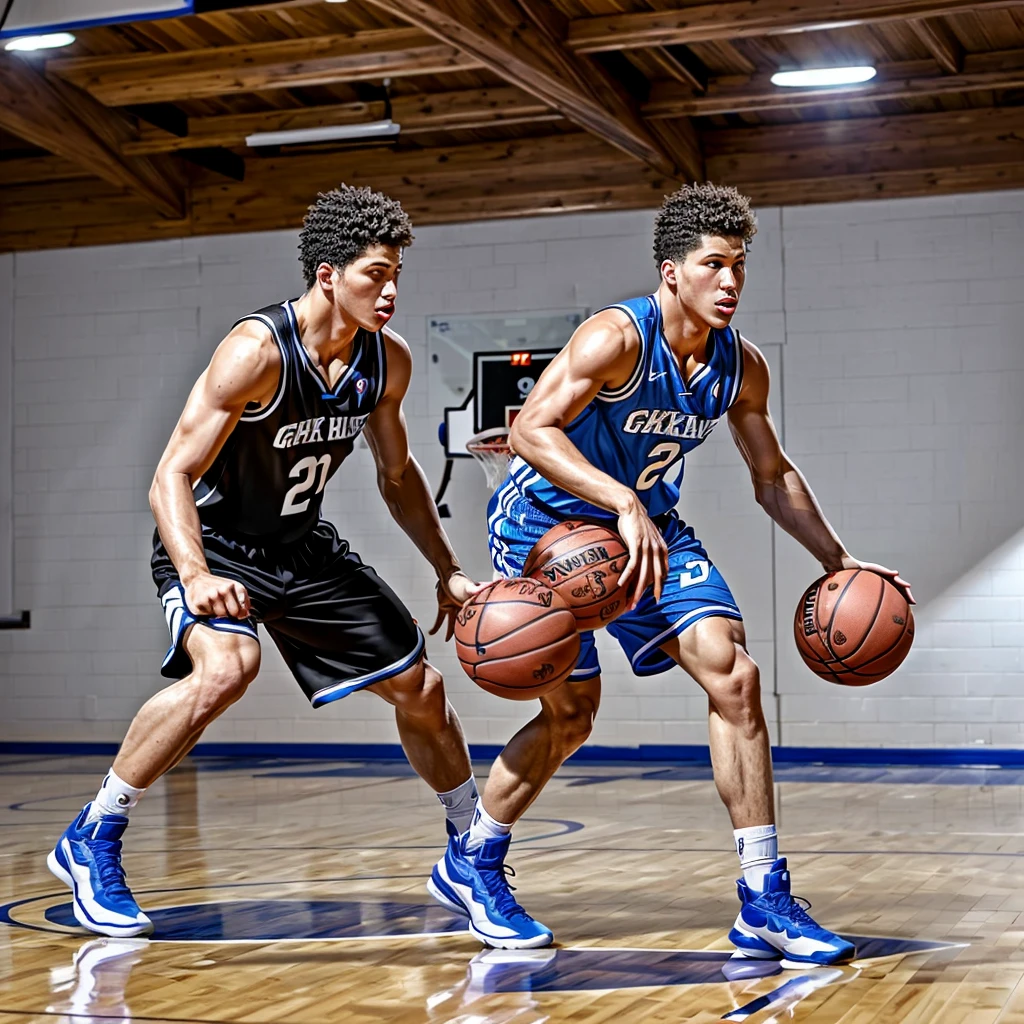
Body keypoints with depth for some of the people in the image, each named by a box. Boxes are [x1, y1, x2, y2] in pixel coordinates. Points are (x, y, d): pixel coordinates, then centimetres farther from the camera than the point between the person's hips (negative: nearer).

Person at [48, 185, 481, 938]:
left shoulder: (389, 361, -7)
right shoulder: (257, 351, -26)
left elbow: (397, 474, 10)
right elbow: (171, 476, -28)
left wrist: (449, 574, 6)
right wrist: (196, 576, -43)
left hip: (302, 545, 7)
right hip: (214, 544, -6)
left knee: (420, 686, 6)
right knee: (226, 666, -35)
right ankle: (91, 843, -17)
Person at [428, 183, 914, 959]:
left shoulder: (741, 366, -6)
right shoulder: (617, 338, -25)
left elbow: (773, 476, 9)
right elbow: (530, 432, -34)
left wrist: (838, 560, 8)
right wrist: (623, 503, -45)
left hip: (650, 526, 6)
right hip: (546, 521, -5)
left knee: (734, 675, -10)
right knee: (571, 715, -1)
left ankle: (766, 901, -5)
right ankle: (469, 864, 25)